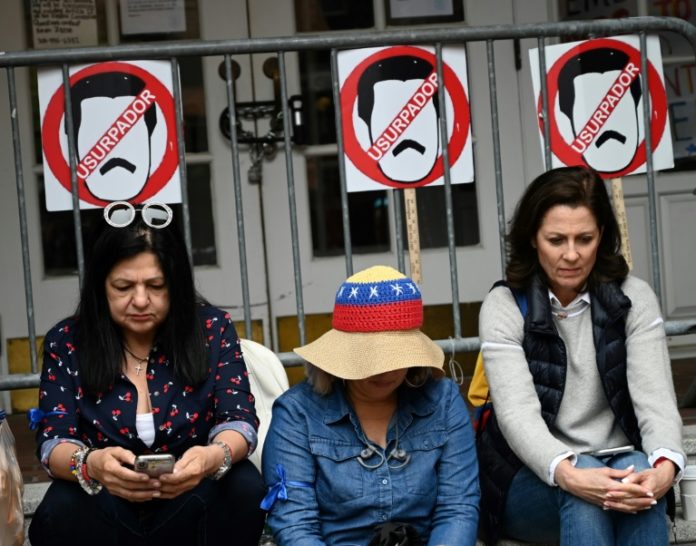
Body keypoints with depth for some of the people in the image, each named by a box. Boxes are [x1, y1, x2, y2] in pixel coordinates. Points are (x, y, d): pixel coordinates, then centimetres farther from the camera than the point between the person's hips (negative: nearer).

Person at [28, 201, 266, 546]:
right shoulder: (66, 342, -4)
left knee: (243, 485, -30)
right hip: (105, 510, 0)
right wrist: (91, 465, -37)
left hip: (193, 508, 1)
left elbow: (238, 420, -11)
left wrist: (215, 457, -36)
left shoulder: (212, 329, -4)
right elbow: (53, 442, -11)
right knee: (63, 510, -32)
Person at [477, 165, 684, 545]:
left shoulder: (634, 298, 1)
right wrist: (569, 474, -40)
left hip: (619, 469, 2)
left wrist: (665, 465, -35)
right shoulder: (504, 307, -5)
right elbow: (517, 412, -19)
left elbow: (655, 397, -11)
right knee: (582, 494, -34)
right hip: (532, 478, -1)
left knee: (638, 478, -33)